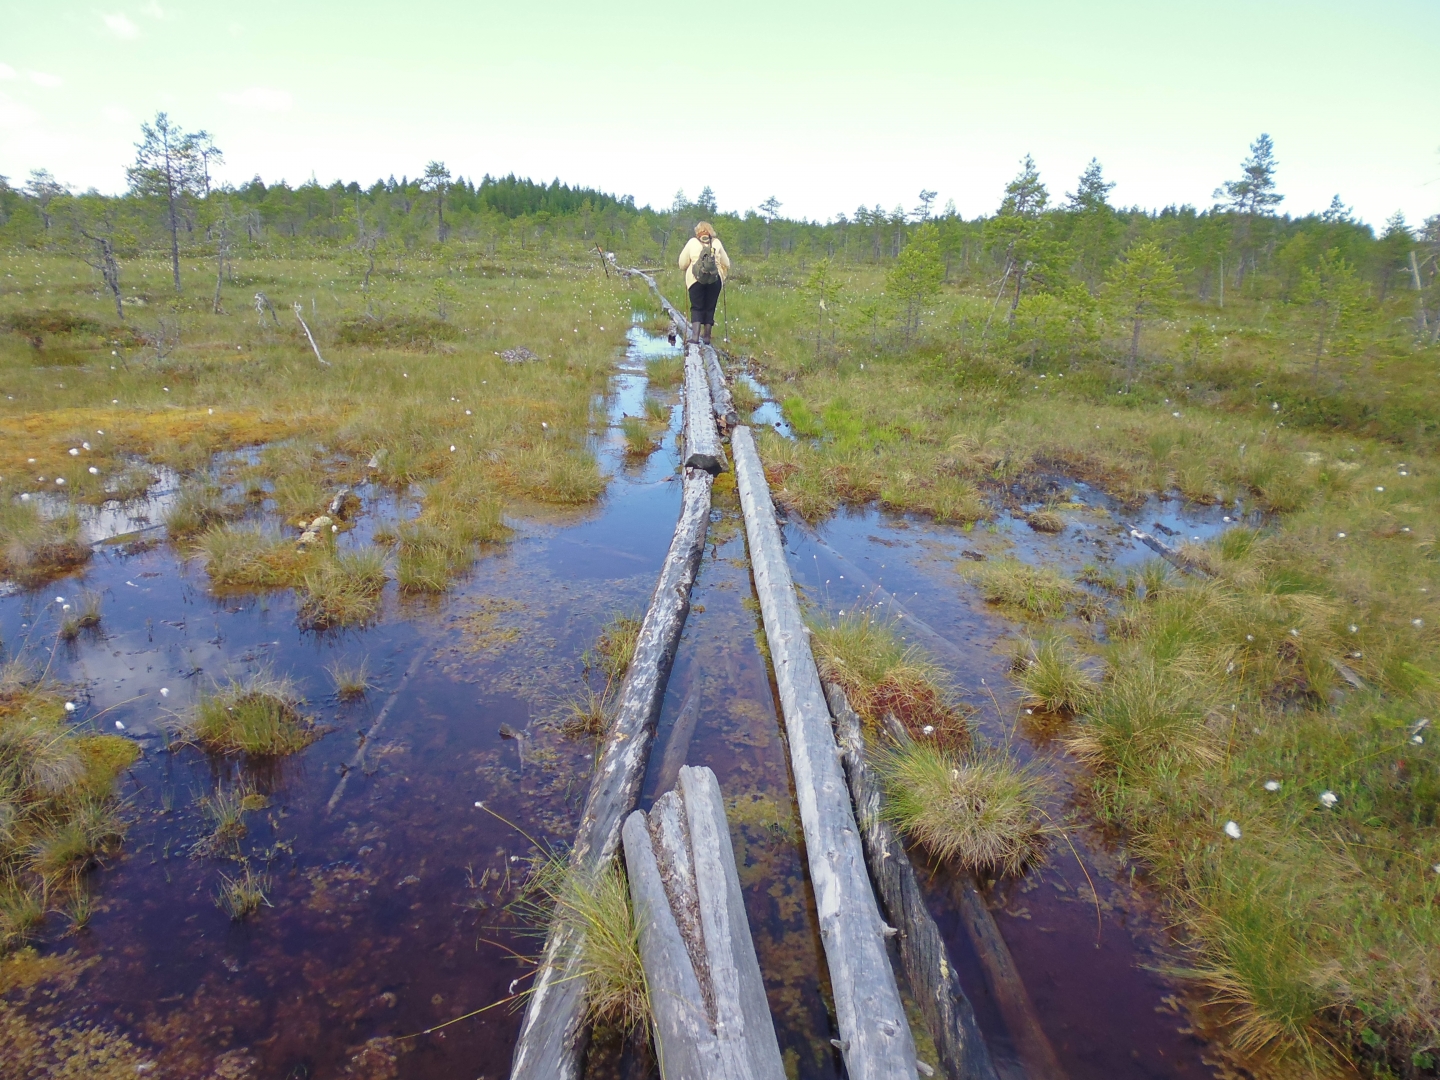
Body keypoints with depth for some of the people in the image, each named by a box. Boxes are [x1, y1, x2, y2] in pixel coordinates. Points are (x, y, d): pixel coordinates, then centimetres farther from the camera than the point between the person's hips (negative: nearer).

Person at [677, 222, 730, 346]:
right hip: (715, 279, 1)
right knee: (710, 307, 9)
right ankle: (706, 336, 8)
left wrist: (687, 269, 24)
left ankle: (695, 335, -12)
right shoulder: (717, 242, 7)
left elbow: (683, 263, 3)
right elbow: (726, 263, 10)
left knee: (696, 307, 3)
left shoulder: (692, 242, 3)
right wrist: (724, 276, 26)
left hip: (695, 279, -1)